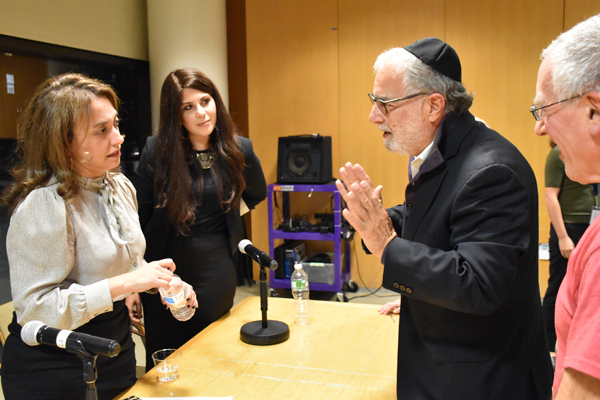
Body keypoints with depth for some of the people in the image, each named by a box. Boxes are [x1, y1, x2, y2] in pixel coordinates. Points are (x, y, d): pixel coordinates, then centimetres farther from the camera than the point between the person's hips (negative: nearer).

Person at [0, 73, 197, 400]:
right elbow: (34, 308, -26)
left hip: (117, 345, 8)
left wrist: (160, 281, -4)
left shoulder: (121, 186, 2)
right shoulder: (42, 206, -25)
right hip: (53, 364, -7)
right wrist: (123, 284, -30)